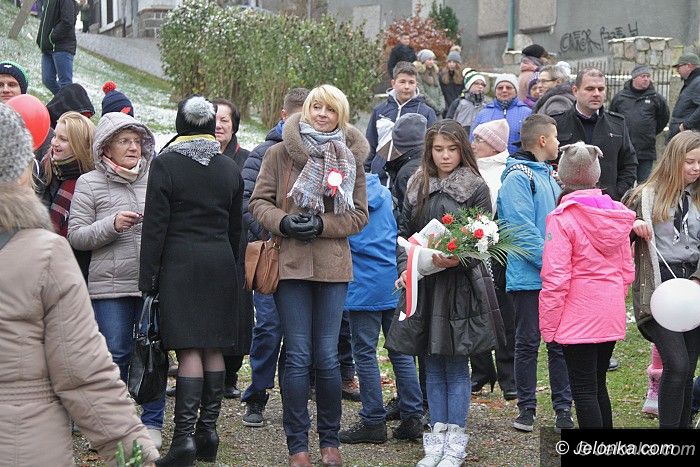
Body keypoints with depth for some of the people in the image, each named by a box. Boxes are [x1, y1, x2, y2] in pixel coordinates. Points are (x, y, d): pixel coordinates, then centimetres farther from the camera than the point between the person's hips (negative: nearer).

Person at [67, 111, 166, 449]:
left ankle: (152, 422, 17)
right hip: (110, 284, -2)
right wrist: (112, 225, -14)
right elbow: (76, 235, -1)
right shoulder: (89, 183, 4)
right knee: (116, 354, 1)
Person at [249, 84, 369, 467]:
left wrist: (322, 225, -10)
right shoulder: (279, 154, 4)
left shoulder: (350, 158, 8)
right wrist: (283, 222, -15)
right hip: (289, 263, -1)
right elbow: (259, 201, 4)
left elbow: (359, 215, 6)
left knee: (327, 357, 3)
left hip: (333, 266, 1)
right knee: (298, 356, -1)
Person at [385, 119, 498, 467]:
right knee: (433, 364, 9)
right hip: (423, 285, 4)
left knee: (456, 365, 0)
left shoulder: (476, 188, -3)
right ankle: (437, 438, 16)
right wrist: (405, 268, -2)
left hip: (461, 285, -4)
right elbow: (404, 232, 12)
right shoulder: (417, 187, 9)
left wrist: (457, 259, -24)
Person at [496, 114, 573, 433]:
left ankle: (563, 408, 14)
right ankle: (526, 408, 11)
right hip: (528, 276, -8)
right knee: (528, 343, 2)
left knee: (560, 343, 8)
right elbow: (523, 230, -18)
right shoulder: (517, 177, -11)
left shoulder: (548, 176, 17)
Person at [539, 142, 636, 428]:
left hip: (577, 319, -6)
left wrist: (548, 325, -9)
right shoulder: (617, 215, 5)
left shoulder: (562, 218, -14)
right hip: (612, 316, 7)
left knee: (584, 391, -2)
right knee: (598, 386, 18)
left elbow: (556, 278, -16)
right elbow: (627, 270, 12)